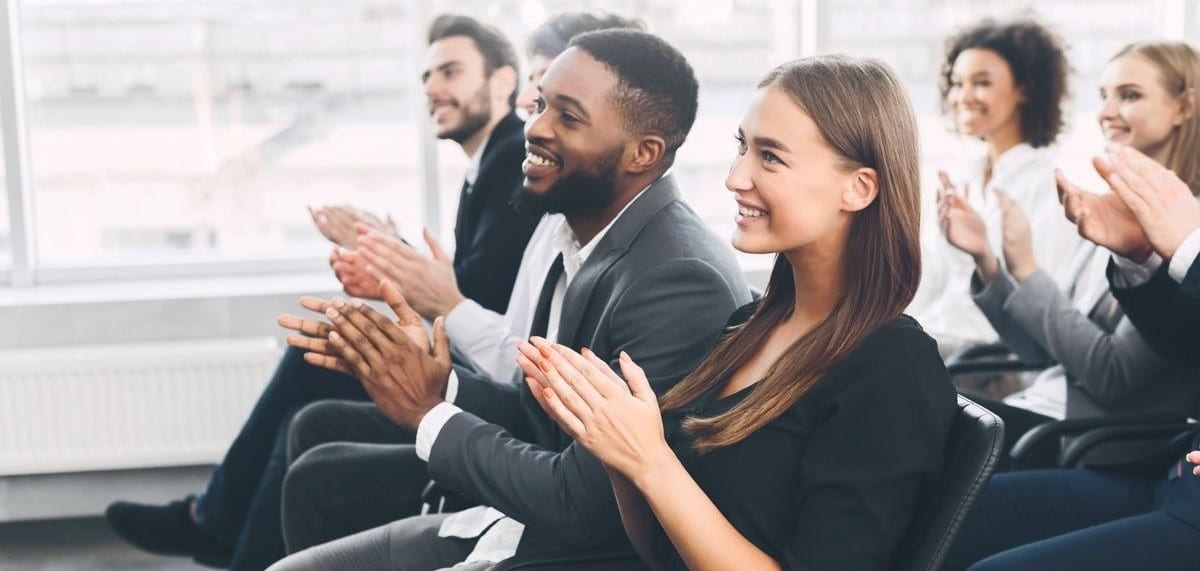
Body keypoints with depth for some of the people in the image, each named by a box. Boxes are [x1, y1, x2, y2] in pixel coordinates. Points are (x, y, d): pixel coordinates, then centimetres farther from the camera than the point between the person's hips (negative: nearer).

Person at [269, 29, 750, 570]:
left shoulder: (681, 282, -25)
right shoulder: (589, 240, 4)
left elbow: (581, 508, -24)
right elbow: (540, 418, 10)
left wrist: (429, 411, -14)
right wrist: (436, 379, -7)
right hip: (509, 525, 8)